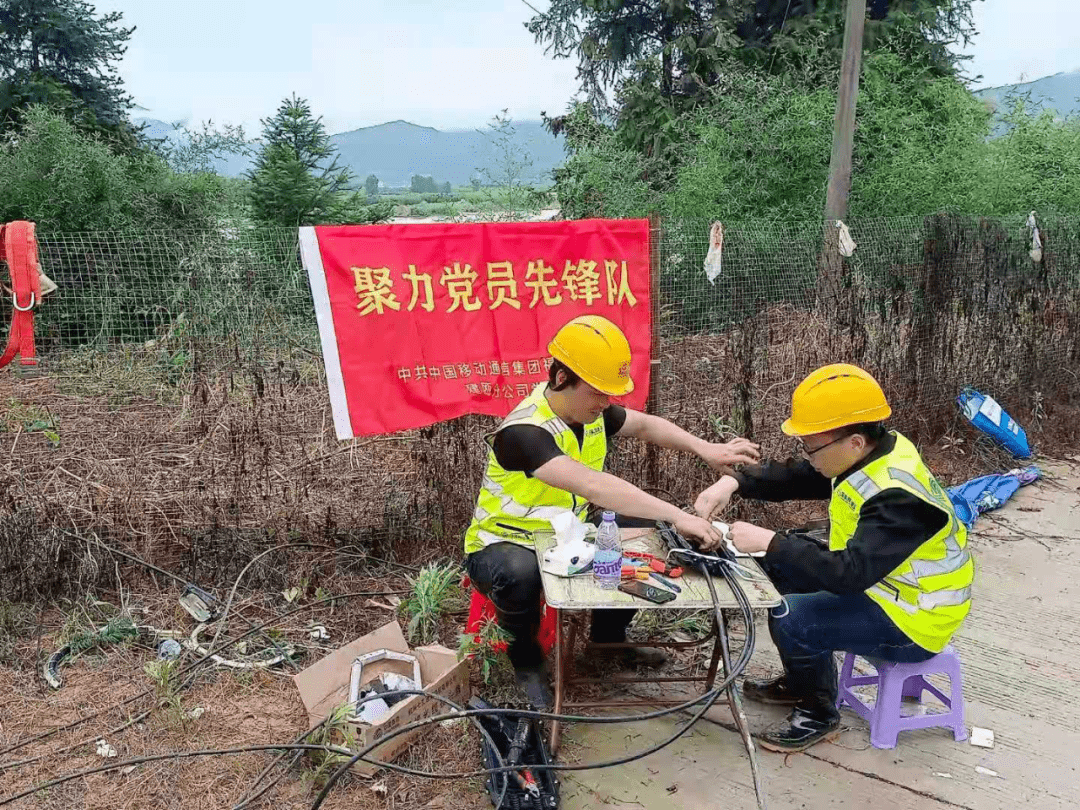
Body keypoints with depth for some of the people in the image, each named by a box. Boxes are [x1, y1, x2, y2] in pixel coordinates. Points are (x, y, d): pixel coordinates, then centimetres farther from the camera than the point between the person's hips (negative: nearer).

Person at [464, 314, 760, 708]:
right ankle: (525, 657, -8)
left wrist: (705, 449, -9)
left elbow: (645, 425, 7)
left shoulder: (588, 409, -7)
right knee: (520, 573, -41)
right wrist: (677, 515, -49)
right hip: (502, 548, -7)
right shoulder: (523, 432, -33)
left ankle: (608, 638, 20)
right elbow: (592, 486, -46)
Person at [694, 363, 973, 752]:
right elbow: (791, 477, 2)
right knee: (784, 563, 10)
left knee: (791, 620, -23)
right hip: (880, 582, 10)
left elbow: (849, 574, -40)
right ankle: (802, 681, 25)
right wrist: (733, 482, -14)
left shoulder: (898, 497, -33)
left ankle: (818, 713, 5)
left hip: (912, 621, -9)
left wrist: (768, 542, -36)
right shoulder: (870, 454, -6)